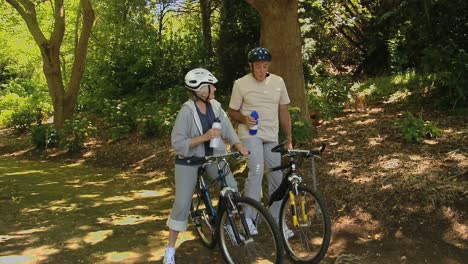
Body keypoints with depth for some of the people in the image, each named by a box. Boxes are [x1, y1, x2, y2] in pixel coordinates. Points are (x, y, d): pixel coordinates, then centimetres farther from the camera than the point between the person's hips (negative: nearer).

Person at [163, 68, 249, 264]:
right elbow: (177, 143, -22)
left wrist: (239, 145, -22)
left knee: (232, 188, -8)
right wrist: (204, 137, -29)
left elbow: (227, 128, -6)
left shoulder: (215, 106, -4)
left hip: (212, 156, 5)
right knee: (182, 204, -6)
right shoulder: (187, 111, -21)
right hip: (189, 160, -5)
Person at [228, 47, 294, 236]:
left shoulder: (278, 82, 6)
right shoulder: (241, 84, -4)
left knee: (276, 180, 7)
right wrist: (244, 119, -18)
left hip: (272, 137, 4)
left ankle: (276, 221, 21)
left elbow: (284, 112, 11)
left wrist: (289, 139, 9)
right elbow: (232, 112, 3)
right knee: (256, 171, -27)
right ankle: (249, 218, -22)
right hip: (250, 134, -4)